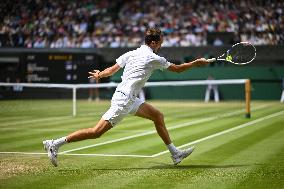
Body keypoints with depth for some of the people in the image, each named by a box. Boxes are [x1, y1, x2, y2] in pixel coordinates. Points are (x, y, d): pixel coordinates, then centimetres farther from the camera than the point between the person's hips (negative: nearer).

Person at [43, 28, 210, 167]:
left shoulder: (131, 54, 11)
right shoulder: (154, 58, -9)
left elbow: (112, 69, 1)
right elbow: (177, 69, 1)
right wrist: (196, 63, 12)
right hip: (123, 99, -10)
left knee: (158, 116, 12)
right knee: (97, 132, -10)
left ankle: (175, 154, 17)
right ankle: (55, 144, -7)